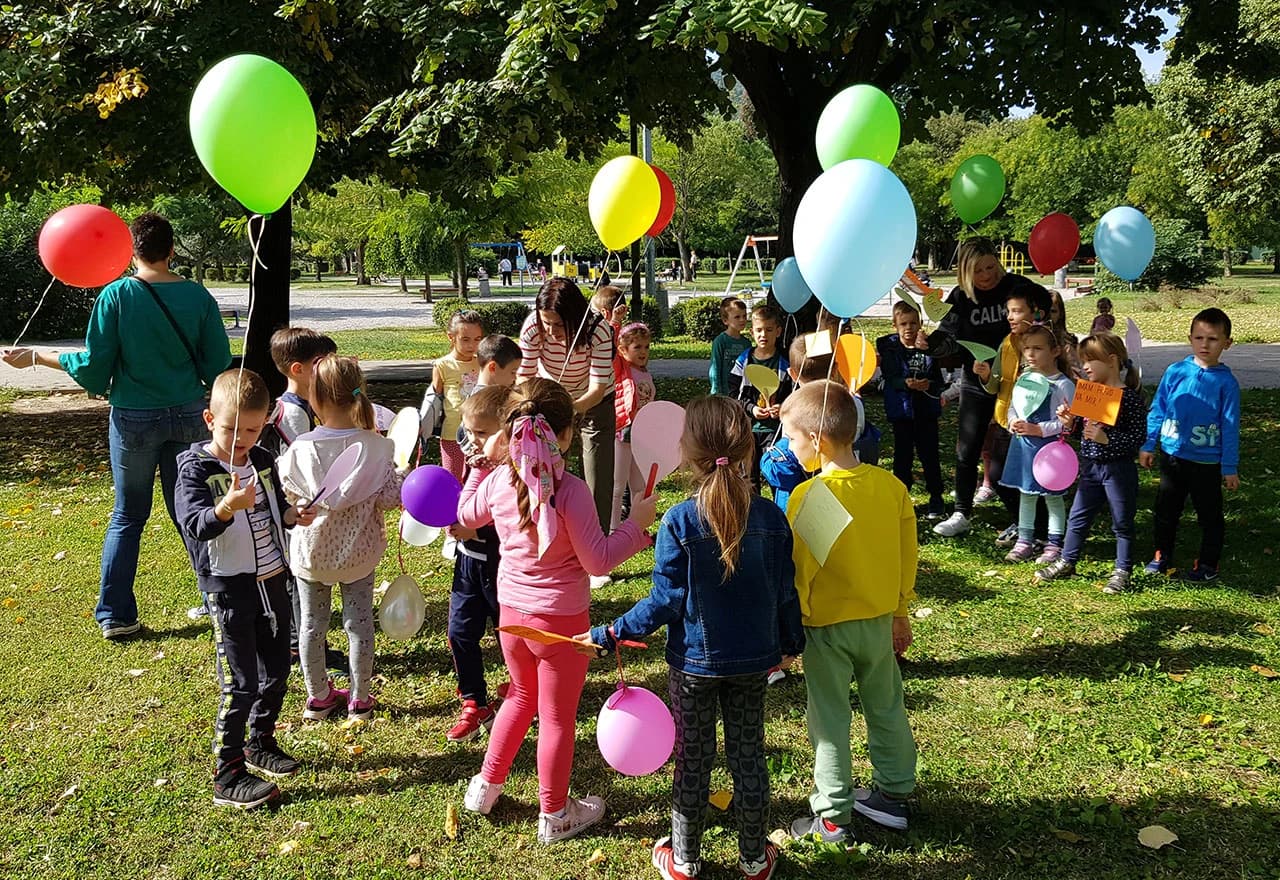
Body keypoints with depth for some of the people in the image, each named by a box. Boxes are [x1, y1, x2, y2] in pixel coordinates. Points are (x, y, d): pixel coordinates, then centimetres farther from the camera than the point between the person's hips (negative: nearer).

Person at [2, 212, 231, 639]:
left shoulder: (115, 295, -10)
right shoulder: (198, 295, -5)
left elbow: (93, 368, -8)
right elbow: (217, 367, -2)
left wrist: (36, 357, 5)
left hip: (134, 419, -1)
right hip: (188, 416, 1)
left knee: (127, 516, 12)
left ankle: (115, 615, 16)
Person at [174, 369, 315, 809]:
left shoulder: (263, 461, 4)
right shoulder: (195, 468, -13)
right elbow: (194, 526, -26)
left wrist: (292, 515, -4)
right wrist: (226, 507, -45)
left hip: (272, 579, 6)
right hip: (228, 587, -6)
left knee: (276, 672, 17)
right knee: (240, 683, -5)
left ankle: (261, 743, 37)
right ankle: (228, 776, 7)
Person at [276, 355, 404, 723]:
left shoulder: (301, 449, -18)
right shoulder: (376, 446, -17)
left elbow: (286, 493, -6)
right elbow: (391, 498, -15)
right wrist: (402, 477, 4)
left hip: (311, 551, 0)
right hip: (359, 551, 1)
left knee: (312, 623, 16)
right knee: (359, 622, 14)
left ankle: (318, 697, 30)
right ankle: (360, 699, 24)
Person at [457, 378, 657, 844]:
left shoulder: (497, 481, -8)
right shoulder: (570, 490, -25)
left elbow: (466, 515, 14)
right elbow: (598, 561, -19)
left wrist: (484, 463, 21)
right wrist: (636, 524, -10)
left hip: (511, 611, 6)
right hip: (561, 619, -5)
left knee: (521, 696, 29)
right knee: (557, 717, 12)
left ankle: (485, 787, 40)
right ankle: (555, 815, 28)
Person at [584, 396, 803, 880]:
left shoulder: (678, 522, -20)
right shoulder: (770, 517, -10)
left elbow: (665, 602, -18)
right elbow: (785, 593, -1)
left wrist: (609, 634, -8)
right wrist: (790, 642, 17)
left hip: (694, 663, -2)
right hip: (754, 662, 3)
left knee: (692, 761, 14)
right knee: (749, 758, 17)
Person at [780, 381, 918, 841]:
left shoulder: (809, 495, -22)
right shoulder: (891, 485, -5)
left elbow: (798, 569, -18)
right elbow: (907, 557, 3)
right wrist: (900, 613, 16)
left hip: (826, 625, -5)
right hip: (880, 619, 5)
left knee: (830, 719, 8)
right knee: (887, 708, 20)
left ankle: (832, 816, 19)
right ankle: (894, 794, 34)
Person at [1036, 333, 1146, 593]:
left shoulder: (1130, 397, -16)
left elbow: (1139, 436, -18)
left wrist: (1106, 439, -27)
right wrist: (1070, 422, -5)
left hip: (1119, 468, -7)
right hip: (1090, 465, 7)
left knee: (1122, 522, 9)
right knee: (1077, 517, 15)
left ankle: (1122, 572, 21)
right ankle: (1066, 562, 29)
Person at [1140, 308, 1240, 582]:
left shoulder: (1226, 382, -9)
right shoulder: (1175, 372, -4)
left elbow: (1230, 428, -6)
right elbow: (1157, 410, 5)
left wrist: (1230, 467, -5)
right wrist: (1148, 445, 4)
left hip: (1207, 463, -2)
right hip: (1172, 457, 2)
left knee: (1210, 515, 11)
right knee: (1166, 510, 15)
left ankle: (1208, 564, 27)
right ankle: (1163, 557, 31)